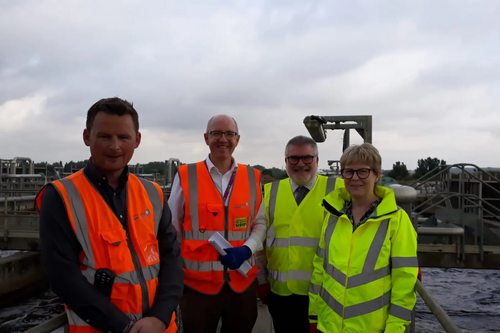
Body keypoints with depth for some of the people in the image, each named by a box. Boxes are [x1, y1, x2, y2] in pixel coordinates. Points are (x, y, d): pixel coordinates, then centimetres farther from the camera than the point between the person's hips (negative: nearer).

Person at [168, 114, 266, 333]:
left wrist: (246, 250, -12)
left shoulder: (252, 178, 1)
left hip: (243, 282, 3)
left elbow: (260, 224, 7)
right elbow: (171, 230, 0)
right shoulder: (185, 177, -6)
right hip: (197, 284, -2)